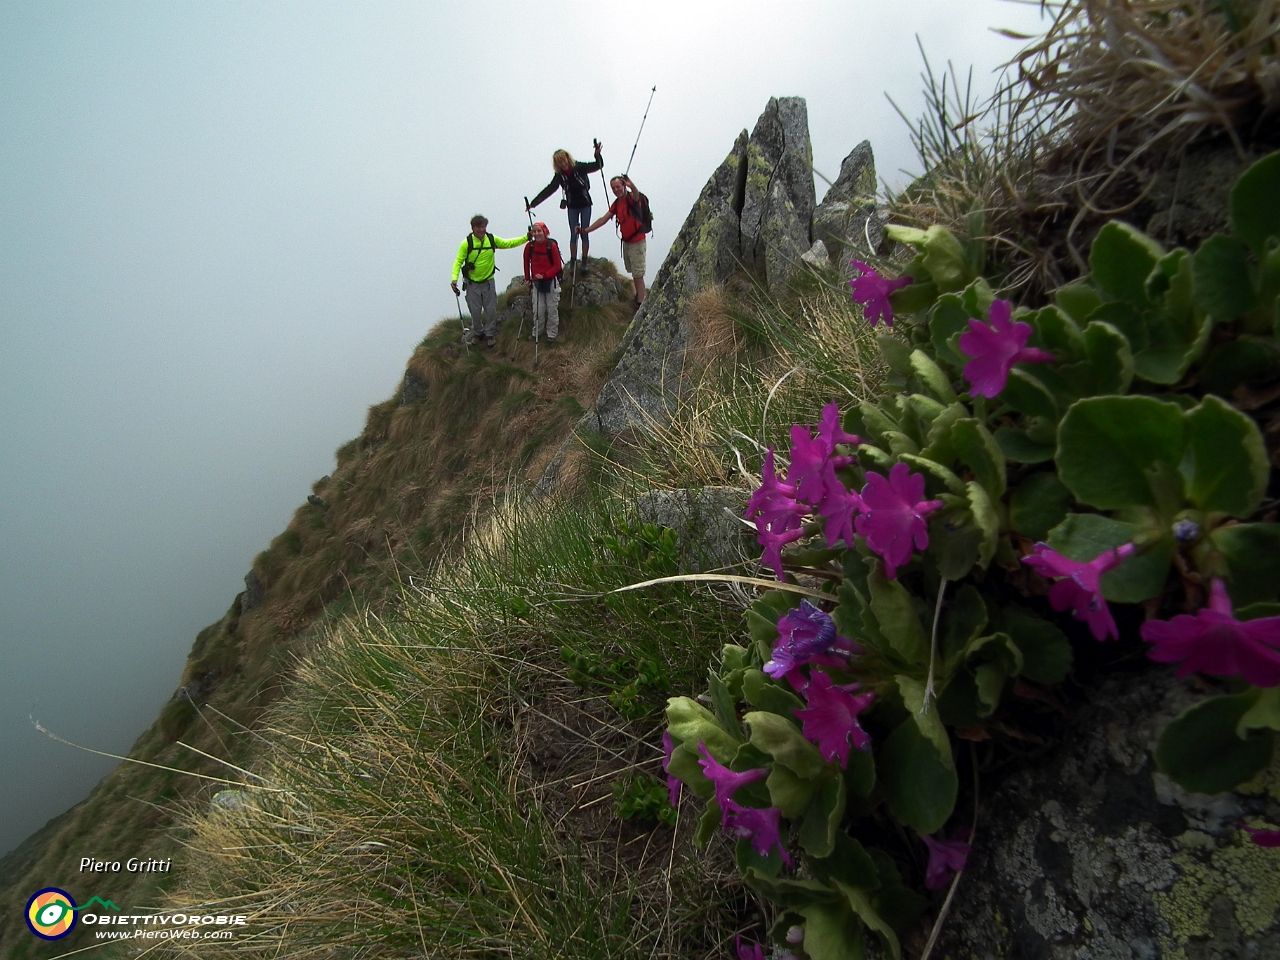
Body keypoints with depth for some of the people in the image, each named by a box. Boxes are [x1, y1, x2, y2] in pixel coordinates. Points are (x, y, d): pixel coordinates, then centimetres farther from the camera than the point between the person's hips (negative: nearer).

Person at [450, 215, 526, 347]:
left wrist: (526, 237, 1)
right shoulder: (466, 243, -15)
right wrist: (454, 278, -25)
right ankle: (477, 332, 32)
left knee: (491, 310, 7)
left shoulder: (492, 239, -6)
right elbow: (458, 261, -12)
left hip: (488, 282, 2)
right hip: (472, 283, -2)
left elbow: (509, 243, 7)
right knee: (475, 311, 8)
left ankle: (490, 334, 28)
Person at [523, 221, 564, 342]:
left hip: (551, 281, -2)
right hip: (536, 281, 3)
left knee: (552, 309, 6)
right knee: (538, 309, 6)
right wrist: (527, 278, 7)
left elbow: (557, 265, -13)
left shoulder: (552, 246, -16)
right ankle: (536, 332, 23)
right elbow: (527, 262, 7)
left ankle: (552, 334, 19)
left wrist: (544, 275, -22)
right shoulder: (530, 246, -7)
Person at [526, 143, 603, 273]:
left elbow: (598, 165, -12)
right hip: (572, 207, 2)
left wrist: (598, 155, -35)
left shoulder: (579, 168, -13)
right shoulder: (560, 176, -7)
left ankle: (584, 261, 11)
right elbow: (549, 189, -7)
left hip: (585, 205, -2)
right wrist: (533, 203, -11)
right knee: (573, 235, 1)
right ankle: (572, 262, 9)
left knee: (584, 233, 1)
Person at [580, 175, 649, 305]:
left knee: (638, 274, -8)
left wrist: (632, 186, -66)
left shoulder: (631, 198, -16)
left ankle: (640, 303, -6)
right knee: (632, 272, 19)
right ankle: (638, 295, 35)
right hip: (626, 241, 9)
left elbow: (636, 195, -41)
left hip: (637, 242, -9)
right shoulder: (616, 203, 8)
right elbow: (604, 219, 10)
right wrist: (586, 230, 5)